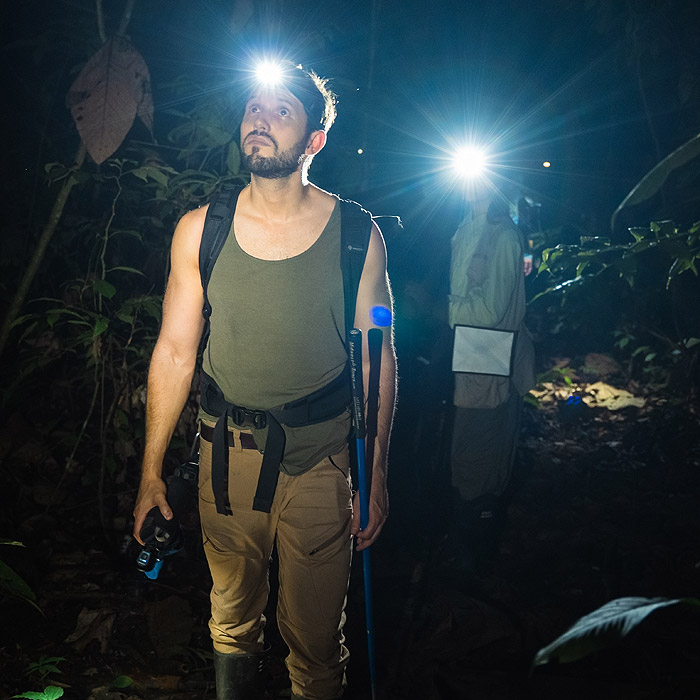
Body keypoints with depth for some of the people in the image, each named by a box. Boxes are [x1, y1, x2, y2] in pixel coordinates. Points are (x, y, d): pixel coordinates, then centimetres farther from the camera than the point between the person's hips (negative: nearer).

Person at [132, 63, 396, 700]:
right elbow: (175, 352, 2)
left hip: (320, 456, -1)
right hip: (228, 455, 2)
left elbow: (378, 358, -1)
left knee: (316, 634, 11)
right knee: (232, 621, 19)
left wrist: (376, 474, -2)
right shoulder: (200, 230, -2)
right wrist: (151, 472, 3)